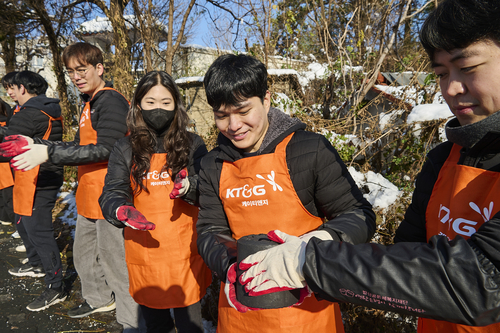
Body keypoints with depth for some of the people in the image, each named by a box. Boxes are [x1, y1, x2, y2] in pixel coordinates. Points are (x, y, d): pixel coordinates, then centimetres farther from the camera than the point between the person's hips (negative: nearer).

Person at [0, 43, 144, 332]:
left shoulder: (112, 101, -16)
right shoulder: (90, 103, 16)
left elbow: (105, 150, -25)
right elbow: (81, 147, 16)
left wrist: (49, 153, -24)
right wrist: (36, 145, 6)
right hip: (89, 195, 10)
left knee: (114, 261, -1)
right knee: (84, 254, 24)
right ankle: (99, 299, 46)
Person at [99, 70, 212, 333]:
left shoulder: (192, 144, -2)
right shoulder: (124, 149, 0)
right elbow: (112, 194, -7)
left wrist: (189, 187, -32)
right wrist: (120, 210, -29)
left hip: (185, 252, -1)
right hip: (144, 250, 2)